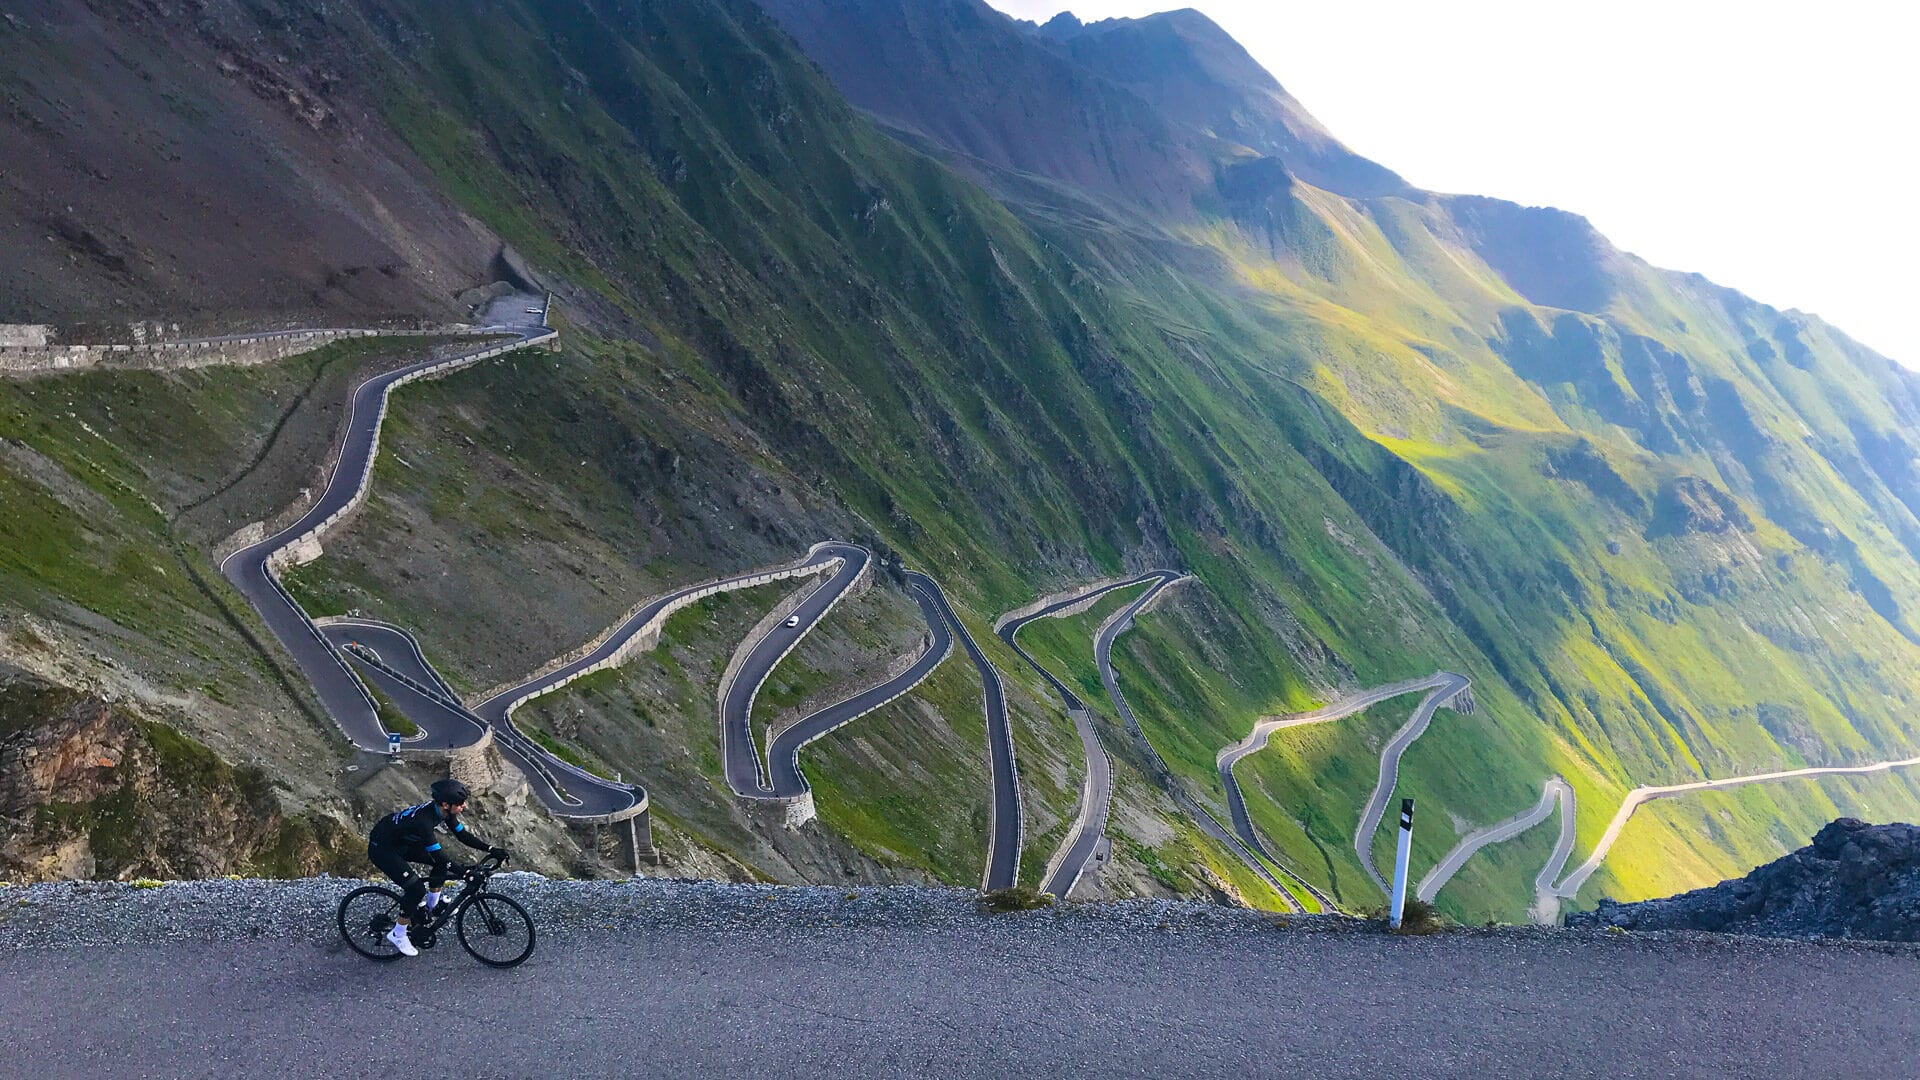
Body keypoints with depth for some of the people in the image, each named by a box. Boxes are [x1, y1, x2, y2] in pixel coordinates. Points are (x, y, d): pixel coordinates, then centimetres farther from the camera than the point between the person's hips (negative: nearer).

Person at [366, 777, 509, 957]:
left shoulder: (443, 811, -12)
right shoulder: (423, 820, -36)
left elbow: (463, 835, -2)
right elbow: (439, 856, -35)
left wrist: (491, 850, -10)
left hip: (402, 842, 9)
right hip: (381, 848, -9)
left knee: (442, 863, -1)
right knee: (417, 889, -17)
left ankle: (432, 906, 18)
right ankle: (397, 935, 1)